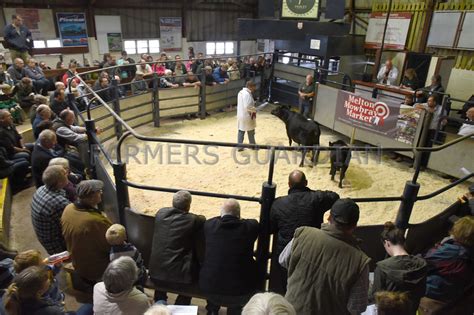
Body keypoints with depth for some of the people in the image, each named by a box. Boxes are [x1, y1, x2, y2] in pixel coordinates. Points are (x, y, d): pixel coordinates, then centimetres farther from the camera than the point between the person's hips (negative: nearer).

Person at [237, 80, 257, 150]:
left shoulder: (241, 92, 8)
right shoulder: (247, 94, -23)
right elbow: (247, 106, -28)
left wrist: (253, 103, 12)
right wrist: (255, 109, -13)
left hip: (240, 115, 9)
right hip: (247, 116, -9)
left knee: (241, 131, 12)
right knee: (251, 132, 9)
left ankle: (239, 146, 15)